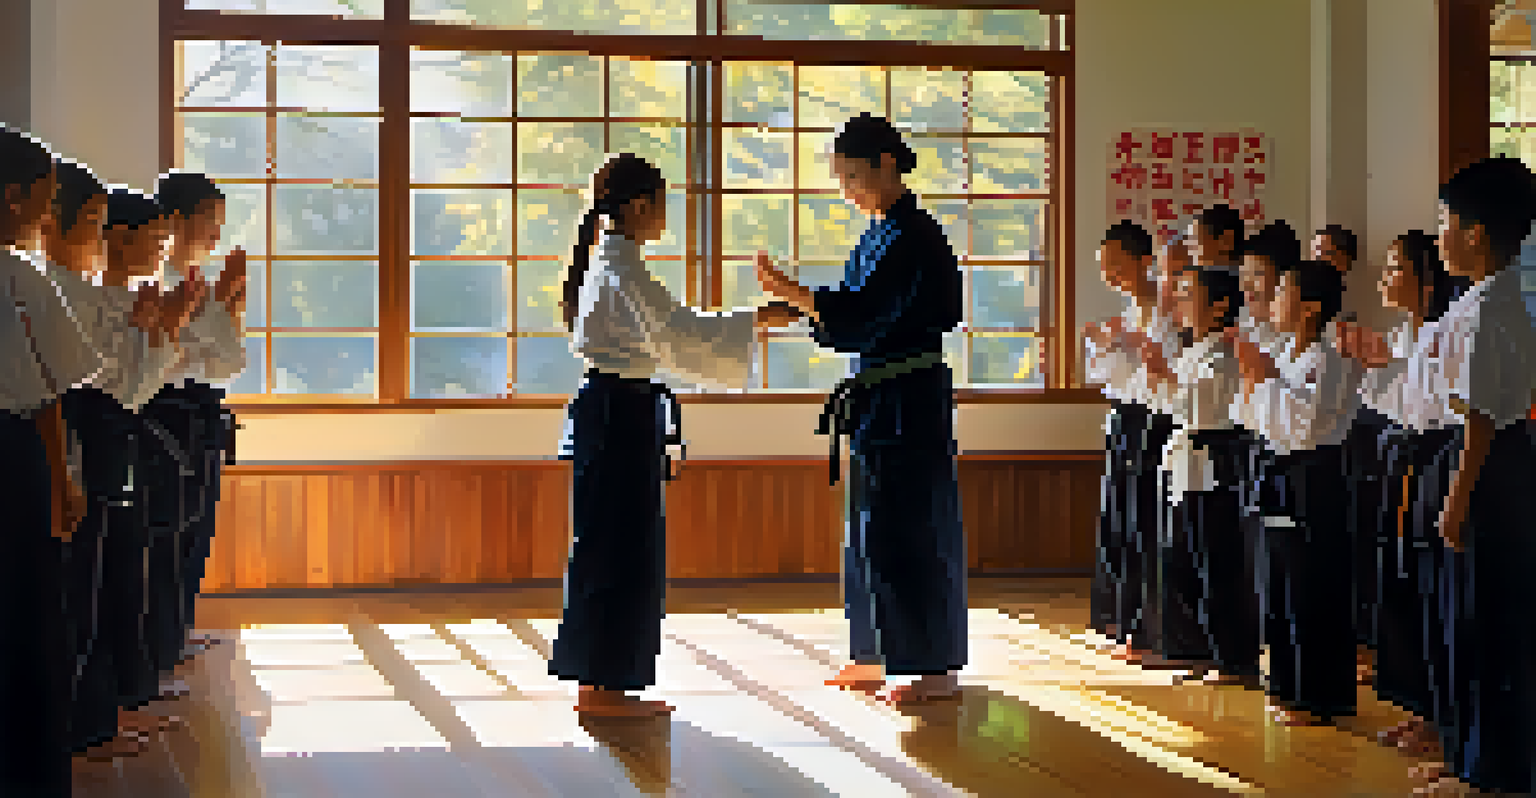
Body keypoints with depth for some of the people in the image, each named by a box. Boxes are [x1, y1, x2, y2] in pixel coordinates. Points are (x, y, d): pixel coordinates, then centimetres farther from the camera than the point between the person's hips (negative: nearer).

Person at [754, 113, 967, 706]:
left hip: (909, 403, -10)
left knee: (913, 531, -6)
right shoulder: (880, 234, 15)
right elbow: (856, 317, 17)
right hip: (876, 400, 10)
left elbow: (863, 317, -23)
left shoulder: (914, 239, -15)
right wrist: (800, 302, 3)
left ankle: (937, 668, 1)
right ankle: (879, 658, 23)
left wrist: (791, 292, -26)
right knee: (870, 529, 14)